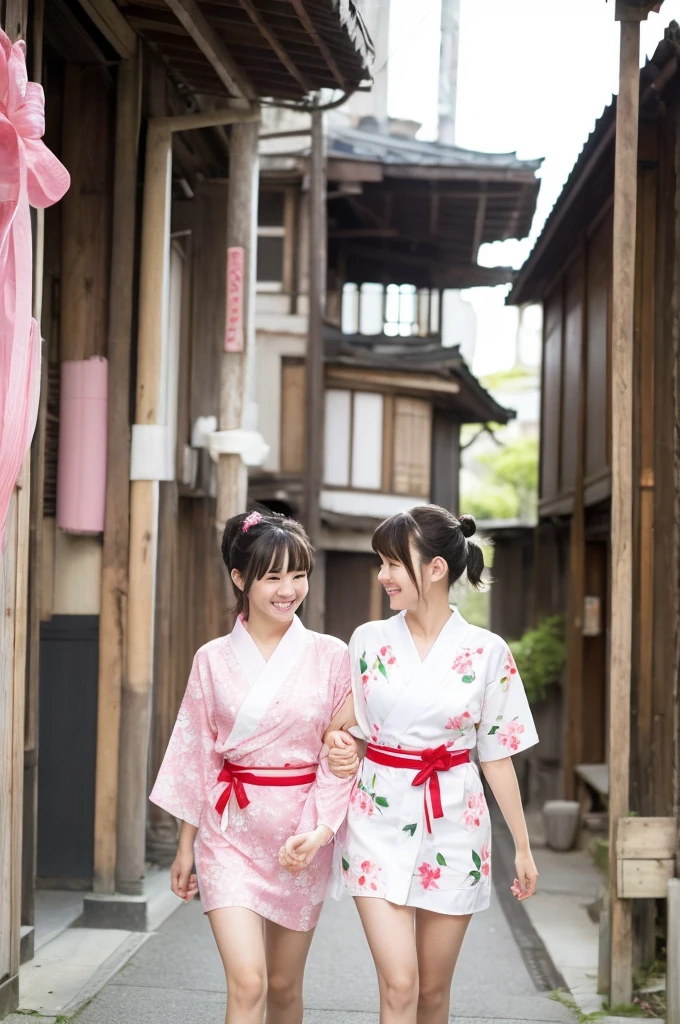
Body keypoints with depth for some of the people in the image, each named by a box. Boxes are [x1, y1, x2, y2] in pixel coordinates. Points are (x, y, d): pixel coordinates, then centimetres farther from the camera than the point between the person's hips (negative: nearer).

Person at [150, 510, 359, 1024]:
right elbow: (196, 755, 6)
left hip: (302, 833, 1)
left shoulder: (332, 657, -1)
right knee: (247, 982, -12)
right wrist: (186, 846, 8)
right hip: (230, 828, 0)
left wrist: (321, 831, -15)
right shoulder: (214, 659, 1)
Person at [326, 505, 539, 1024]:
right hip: (379, 822, 0)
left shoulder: (487, 652, -4)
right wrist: (338, 745, -11)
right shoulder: (369, 640, 1)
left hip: (452, 827, 0)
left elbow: (497, 754, 2)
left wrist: (523, 847, 5)